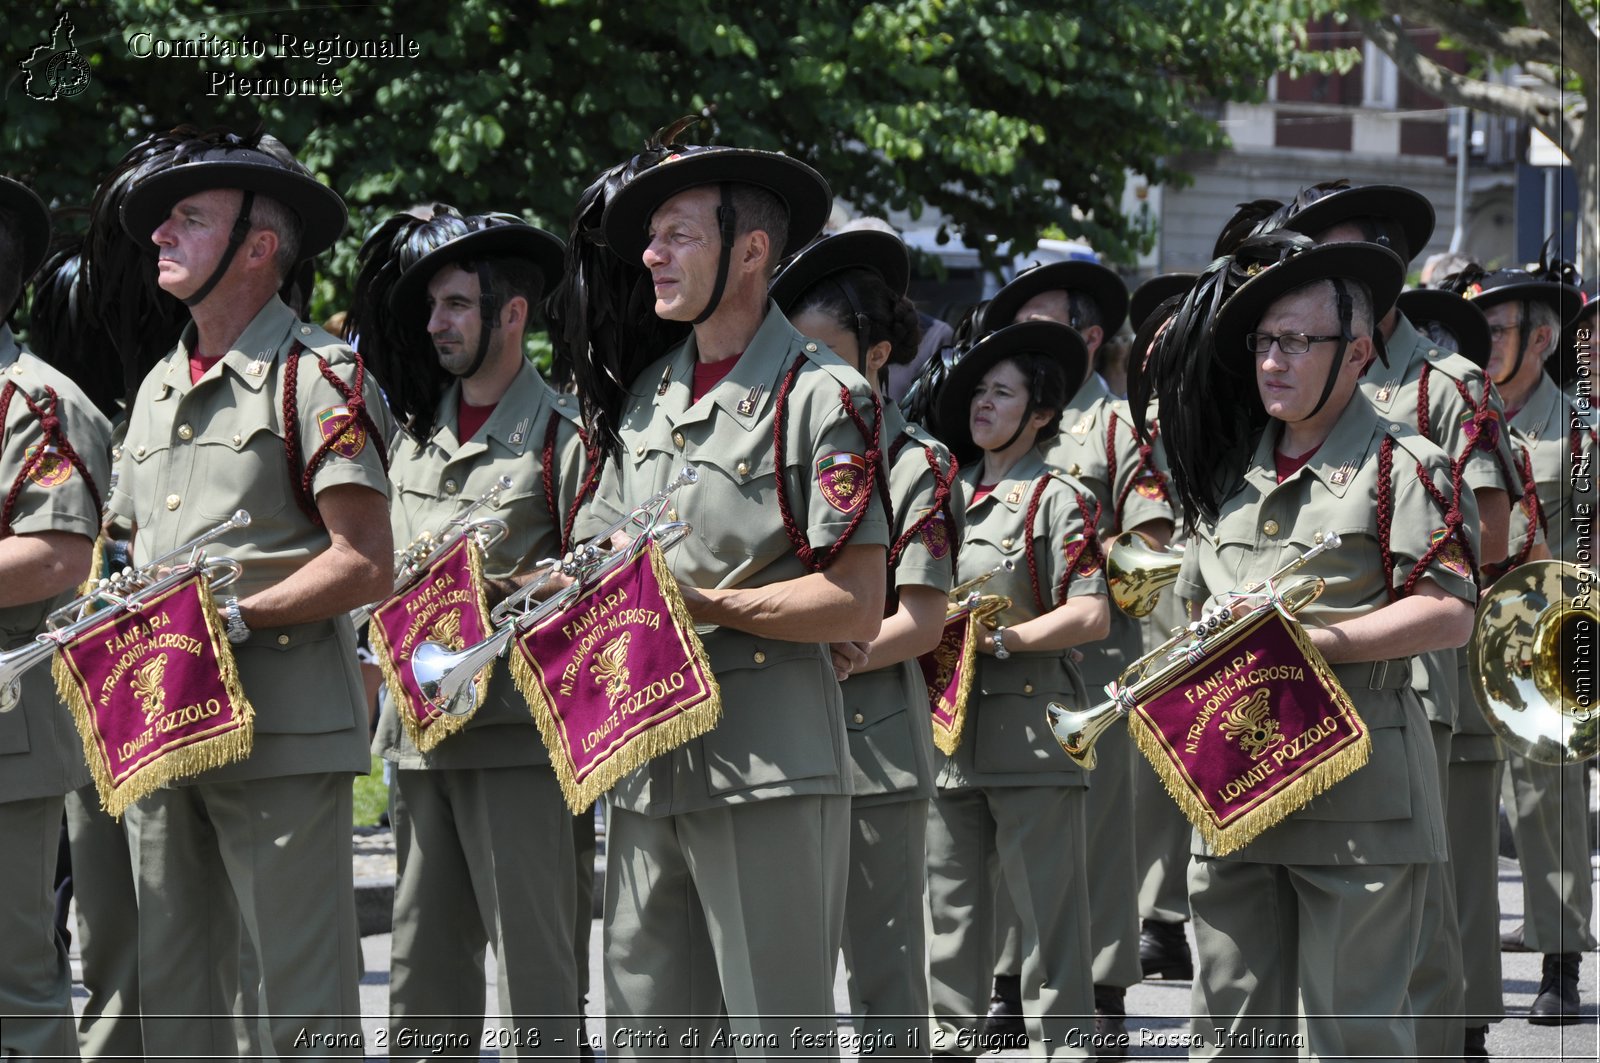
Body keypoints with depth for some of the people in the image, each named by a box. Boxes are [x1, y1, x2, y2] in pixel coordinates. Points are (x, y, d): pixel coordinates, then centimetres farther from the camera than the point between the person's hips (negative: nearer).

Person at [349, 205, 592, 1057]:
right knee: (423, 959, 8)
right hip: (419, 724, 7)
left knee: (530, 953, -5)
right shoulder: (415, 431, 15)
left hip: (514, 730, -7)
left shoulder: (561, 434, -4)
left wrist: (512, 594, -20)